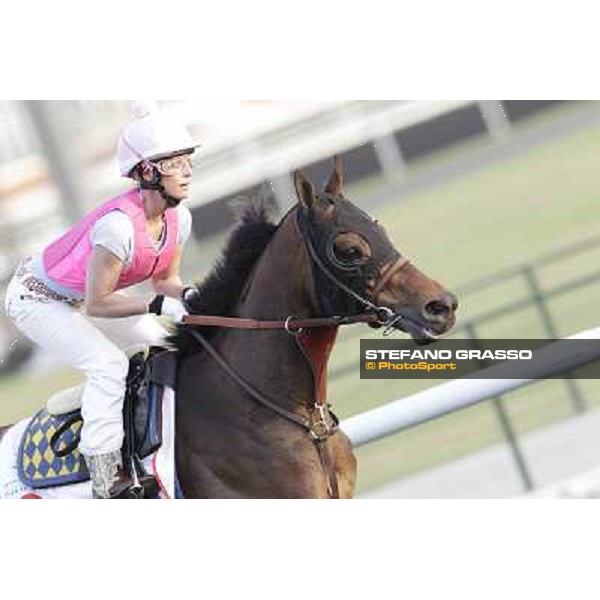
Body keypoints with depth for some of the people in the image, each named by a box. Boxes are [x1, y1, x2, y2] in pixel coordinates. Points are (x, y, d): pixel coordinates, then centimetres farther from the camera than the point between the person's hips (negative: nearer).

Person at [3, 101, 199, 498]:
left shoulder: (178, 218, -14)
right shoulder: (118, 224, -39)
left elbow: (165, 278, 1)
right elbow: (96, 304, -31)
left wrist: (188, 295, -20)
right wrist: (159, 305, -36)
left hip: (85, 295, 9)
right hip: (37, 297, -9)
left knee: (163, 345, 3)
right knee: (108, 363, -24)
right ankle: (108, 487, -21)